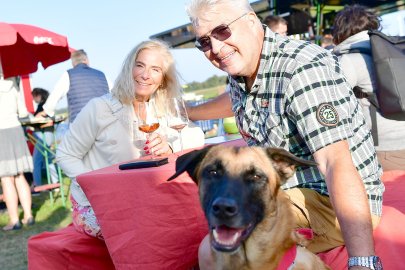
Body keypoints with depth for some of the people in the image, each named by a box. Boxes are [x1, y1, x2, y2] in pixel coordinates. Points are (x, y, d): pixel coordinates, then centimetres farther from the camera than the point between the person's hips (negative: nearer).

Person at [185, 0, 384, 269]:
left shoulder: (304, 69, -25)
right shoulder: (240, 66, 1)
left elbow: (337, 162, -33)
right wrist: (188, 113, 40)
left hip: (331, 200, -9)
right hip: (286, 186, 9)